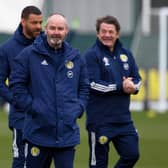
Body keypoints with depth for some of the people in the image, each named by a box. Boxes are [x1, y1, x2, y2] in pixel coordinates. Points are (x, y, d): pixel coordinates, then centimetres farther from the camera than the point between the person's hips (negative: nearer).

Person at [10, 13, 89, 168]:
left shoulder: (75, 57, 10)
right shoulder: (29, 54, -2)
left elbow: (84, 87, 19)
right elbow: (16, 84, -2)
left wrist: (78, 108, 5)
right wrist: (31, 106, -8)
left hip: (67, 132, 3)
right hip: (38, 130, -3)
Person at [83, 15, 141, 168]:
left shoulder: (126, 54, 12)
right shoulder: (91, 55, -7)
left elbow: (137, 79, 13)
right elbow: (93, 84, -16)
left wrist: (132, 86, -11)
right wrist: (120, 87, -20)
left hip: (123, 119, 6)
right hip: (100, 120, -6)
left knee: (132, 154, 4)